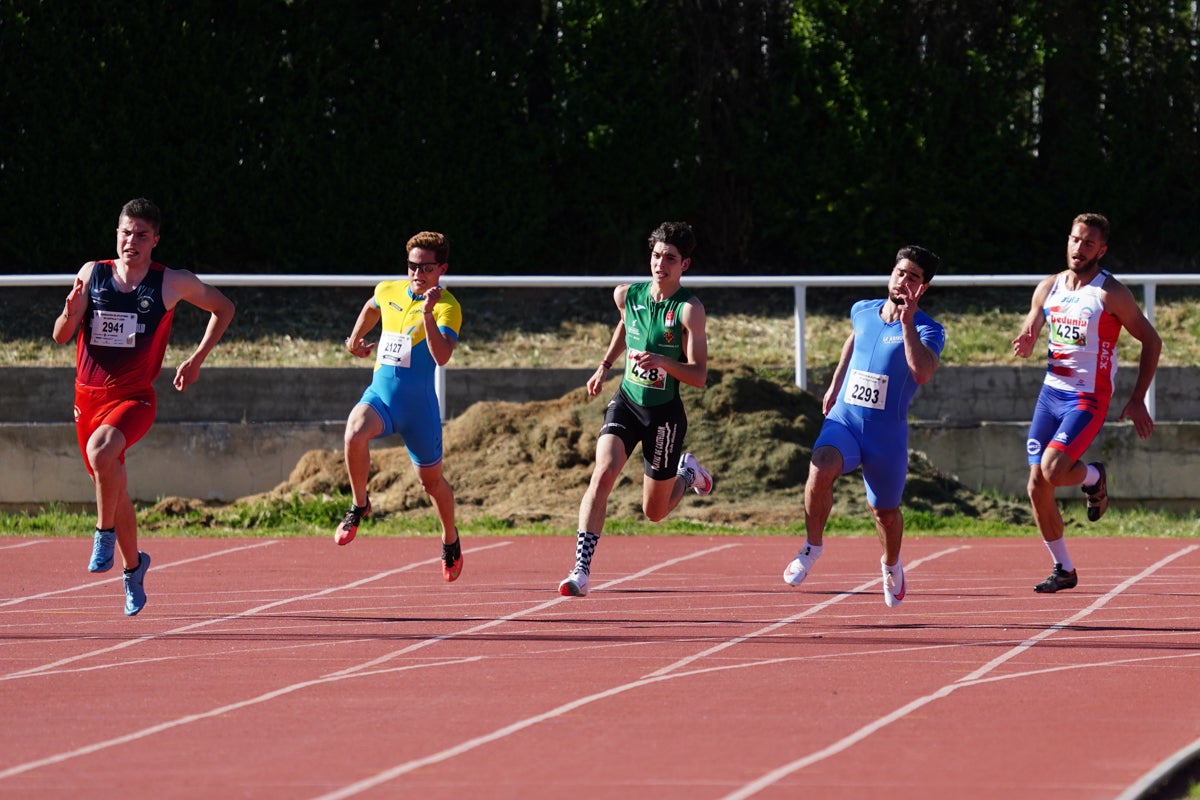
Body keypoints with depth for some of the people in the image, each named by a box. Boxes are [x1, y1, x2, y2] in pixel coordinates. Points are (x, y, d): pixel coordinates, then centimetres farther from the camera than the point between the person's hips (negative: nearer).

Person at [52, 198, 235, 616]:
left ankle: (105, 532, -15)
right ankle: (133, 564, 35)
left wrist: (196, 360, 8)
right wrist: (70, 313, -21)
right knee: (112, 483, 13)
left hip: (134, 397, -4)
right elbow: (61, 336, 2)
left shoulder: (174, 284, -4)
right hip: (88, 394, 4)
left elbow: (223, 307, 13)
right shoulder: (92, 274, 1)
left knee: (100, 450, -34)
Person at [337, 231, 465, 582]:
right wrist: (355, 339, 31)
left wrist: (427, 314, -37)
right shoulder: (388, 291, 4)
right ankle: (359, 504, -8)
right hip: (380, 395, 3)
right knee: (355, 434, -31)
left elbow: (442, 357, -29)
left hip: (419, 405, -3)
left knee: (431, 479, 12)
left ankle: (450, 539, 41)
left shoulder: (447, 307, -13)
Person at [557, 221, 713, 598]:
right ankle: (581, 570, -27)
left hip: (664, 413, -3)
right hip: (626, 402, 3)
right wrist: (605, 365, 22)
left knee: (654, 511, 10)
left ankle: (687, 474, 45)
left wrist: (663, 362, -34)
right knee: (603, 473, -24)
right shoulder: (627, 295, -2)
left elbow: (699, 375, -18)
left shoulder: (689, 310, -16)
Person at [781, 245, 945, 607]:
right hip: (844, 419, 2)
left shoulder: (928, 330, -10)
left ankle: (891, 564, 47)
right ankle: (813, 546, -10)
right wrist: (835, 385, 29)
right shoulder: (862, 311, 5)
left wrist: (906, 322, -31)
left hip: (887, 434, -1)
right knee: (820, 470, -30)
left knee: (885, 511, 14)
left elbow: (922, 373, -30)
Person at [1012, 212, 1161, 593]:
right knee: (1037, 487, 2)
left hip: (1088, 399, -6)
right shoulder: (1049, 287, 6)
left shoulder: (1111, 294, -11)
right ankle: (1063, 569, 17)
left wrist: (1138, 400, -7)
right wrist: (1025, 343, -12)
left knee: (1052, 470, -24)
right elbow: (1028, 336, 14)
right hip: (1051, 391, 6)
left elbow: (1151, 341, -5)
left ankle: (1094, 477, 11)